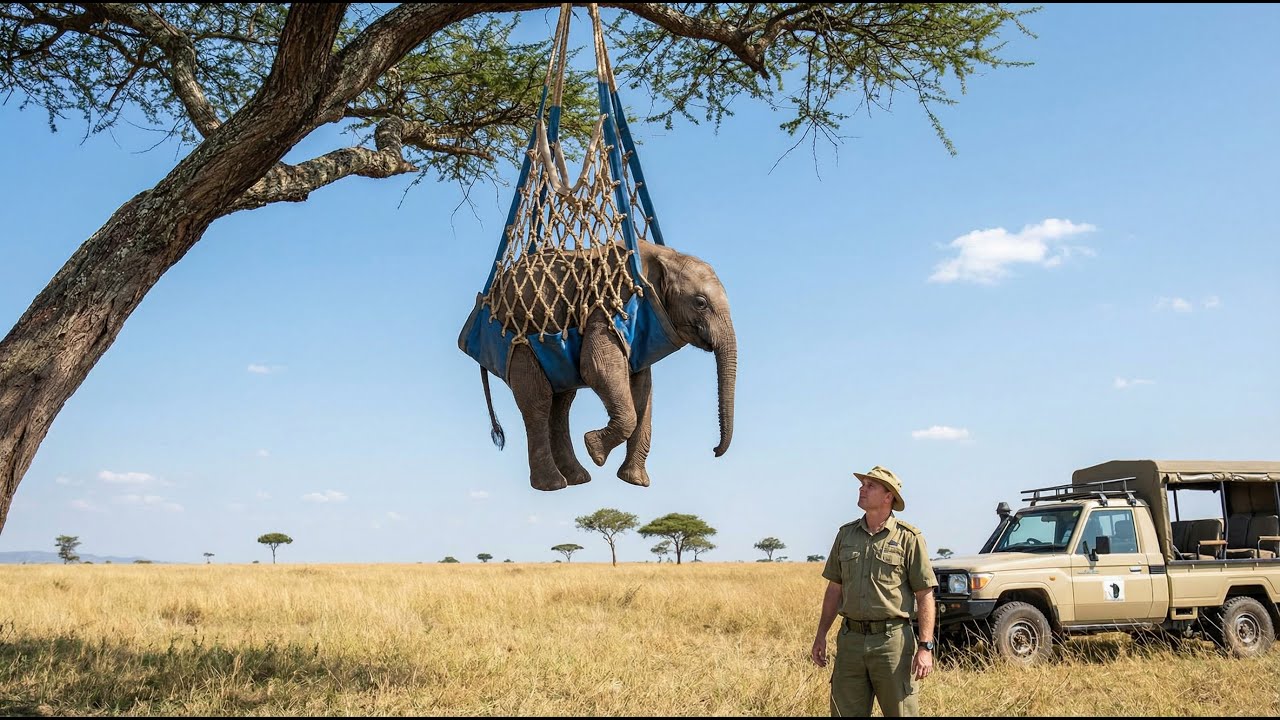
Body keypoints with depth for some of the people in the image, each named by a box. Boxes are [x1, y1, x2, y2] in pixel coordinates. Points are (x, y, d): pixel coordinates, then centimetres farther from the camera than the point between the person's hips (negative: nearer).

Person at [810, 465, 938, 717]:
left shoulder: (909, 537, -2)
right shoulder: (846, 534, 11)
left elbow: (925, 595, -4)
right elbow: (834, 588, 15)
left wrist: (926, 647, -11)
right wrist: (821, 635, 11)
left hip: (892, 640, -4)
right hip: (850, 640, 4)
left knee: (901, 712, 2)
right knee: (844, 712, 7)